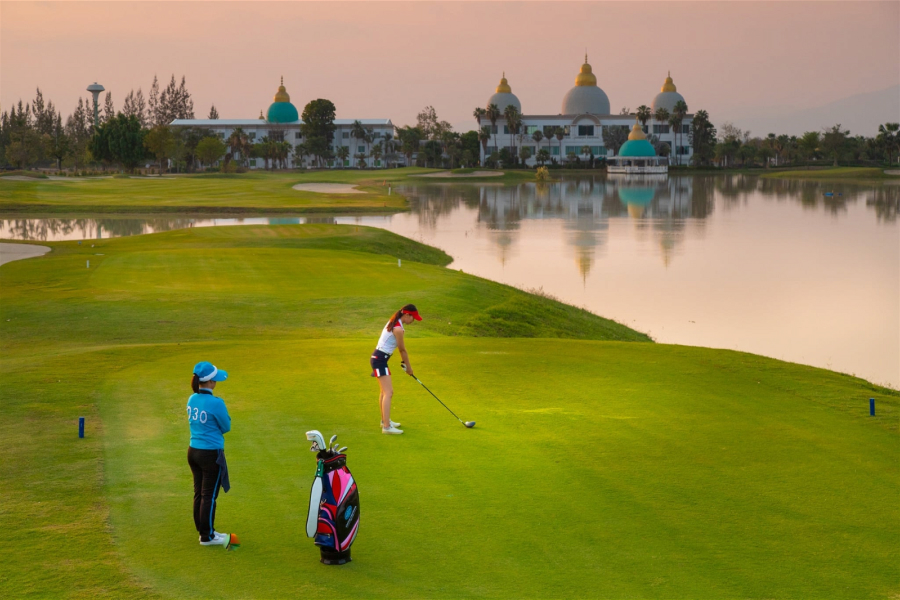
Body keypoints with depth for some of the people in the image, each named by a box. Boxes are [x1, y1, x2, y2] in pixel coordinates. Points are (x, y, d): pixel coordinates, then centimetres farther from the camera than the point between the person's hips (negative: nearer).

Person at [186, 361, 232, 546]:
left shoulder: (192, 399, 2)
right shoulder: (215, 403, -20)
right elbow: (226, 427, -9)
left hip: (193, 451, 7)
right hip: (211, 453, -7)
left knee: (198, 493, 16)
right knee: (209, 495, 3)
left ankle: (204, 530, 28)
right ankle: (207, 536, 11)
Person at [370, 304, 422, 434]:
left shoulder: (394, 323, 11)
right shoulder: (398, 329, -18)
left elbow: (400, 348, 16)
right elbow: (403, 350, -8)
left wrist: (404, 362, 14)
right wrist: (408, 366, 4)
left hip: (378, 358, 11)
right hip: (380, 360, -11)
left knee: (385, 391, 23)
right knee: (389, 392, -15)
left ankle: (385, 420, 36)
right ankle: (386, 427, -21)